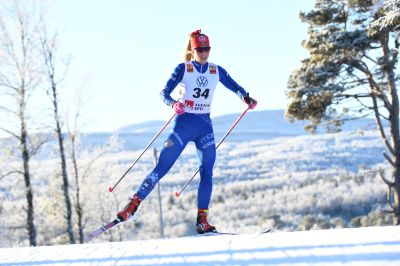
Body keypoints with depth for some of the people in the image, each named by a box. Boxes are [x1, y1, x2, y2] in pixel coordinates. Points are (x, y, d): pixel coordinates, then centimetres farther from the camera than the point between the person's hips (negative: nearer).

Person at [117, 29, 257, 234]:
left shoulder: (217, 71, 8)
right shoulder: (183, 69, -4)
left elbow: (235, 87, 14)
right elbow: (164, 93, -9)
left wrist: (246, 98, -8)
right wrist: (174, 104, -31)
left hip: (205, 126, 4)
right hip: (183, 123, -3)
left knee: (207, 172, -7)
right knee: (162, 167, -8)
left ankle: (202, 219, -3)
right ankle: (133, 205, -2)